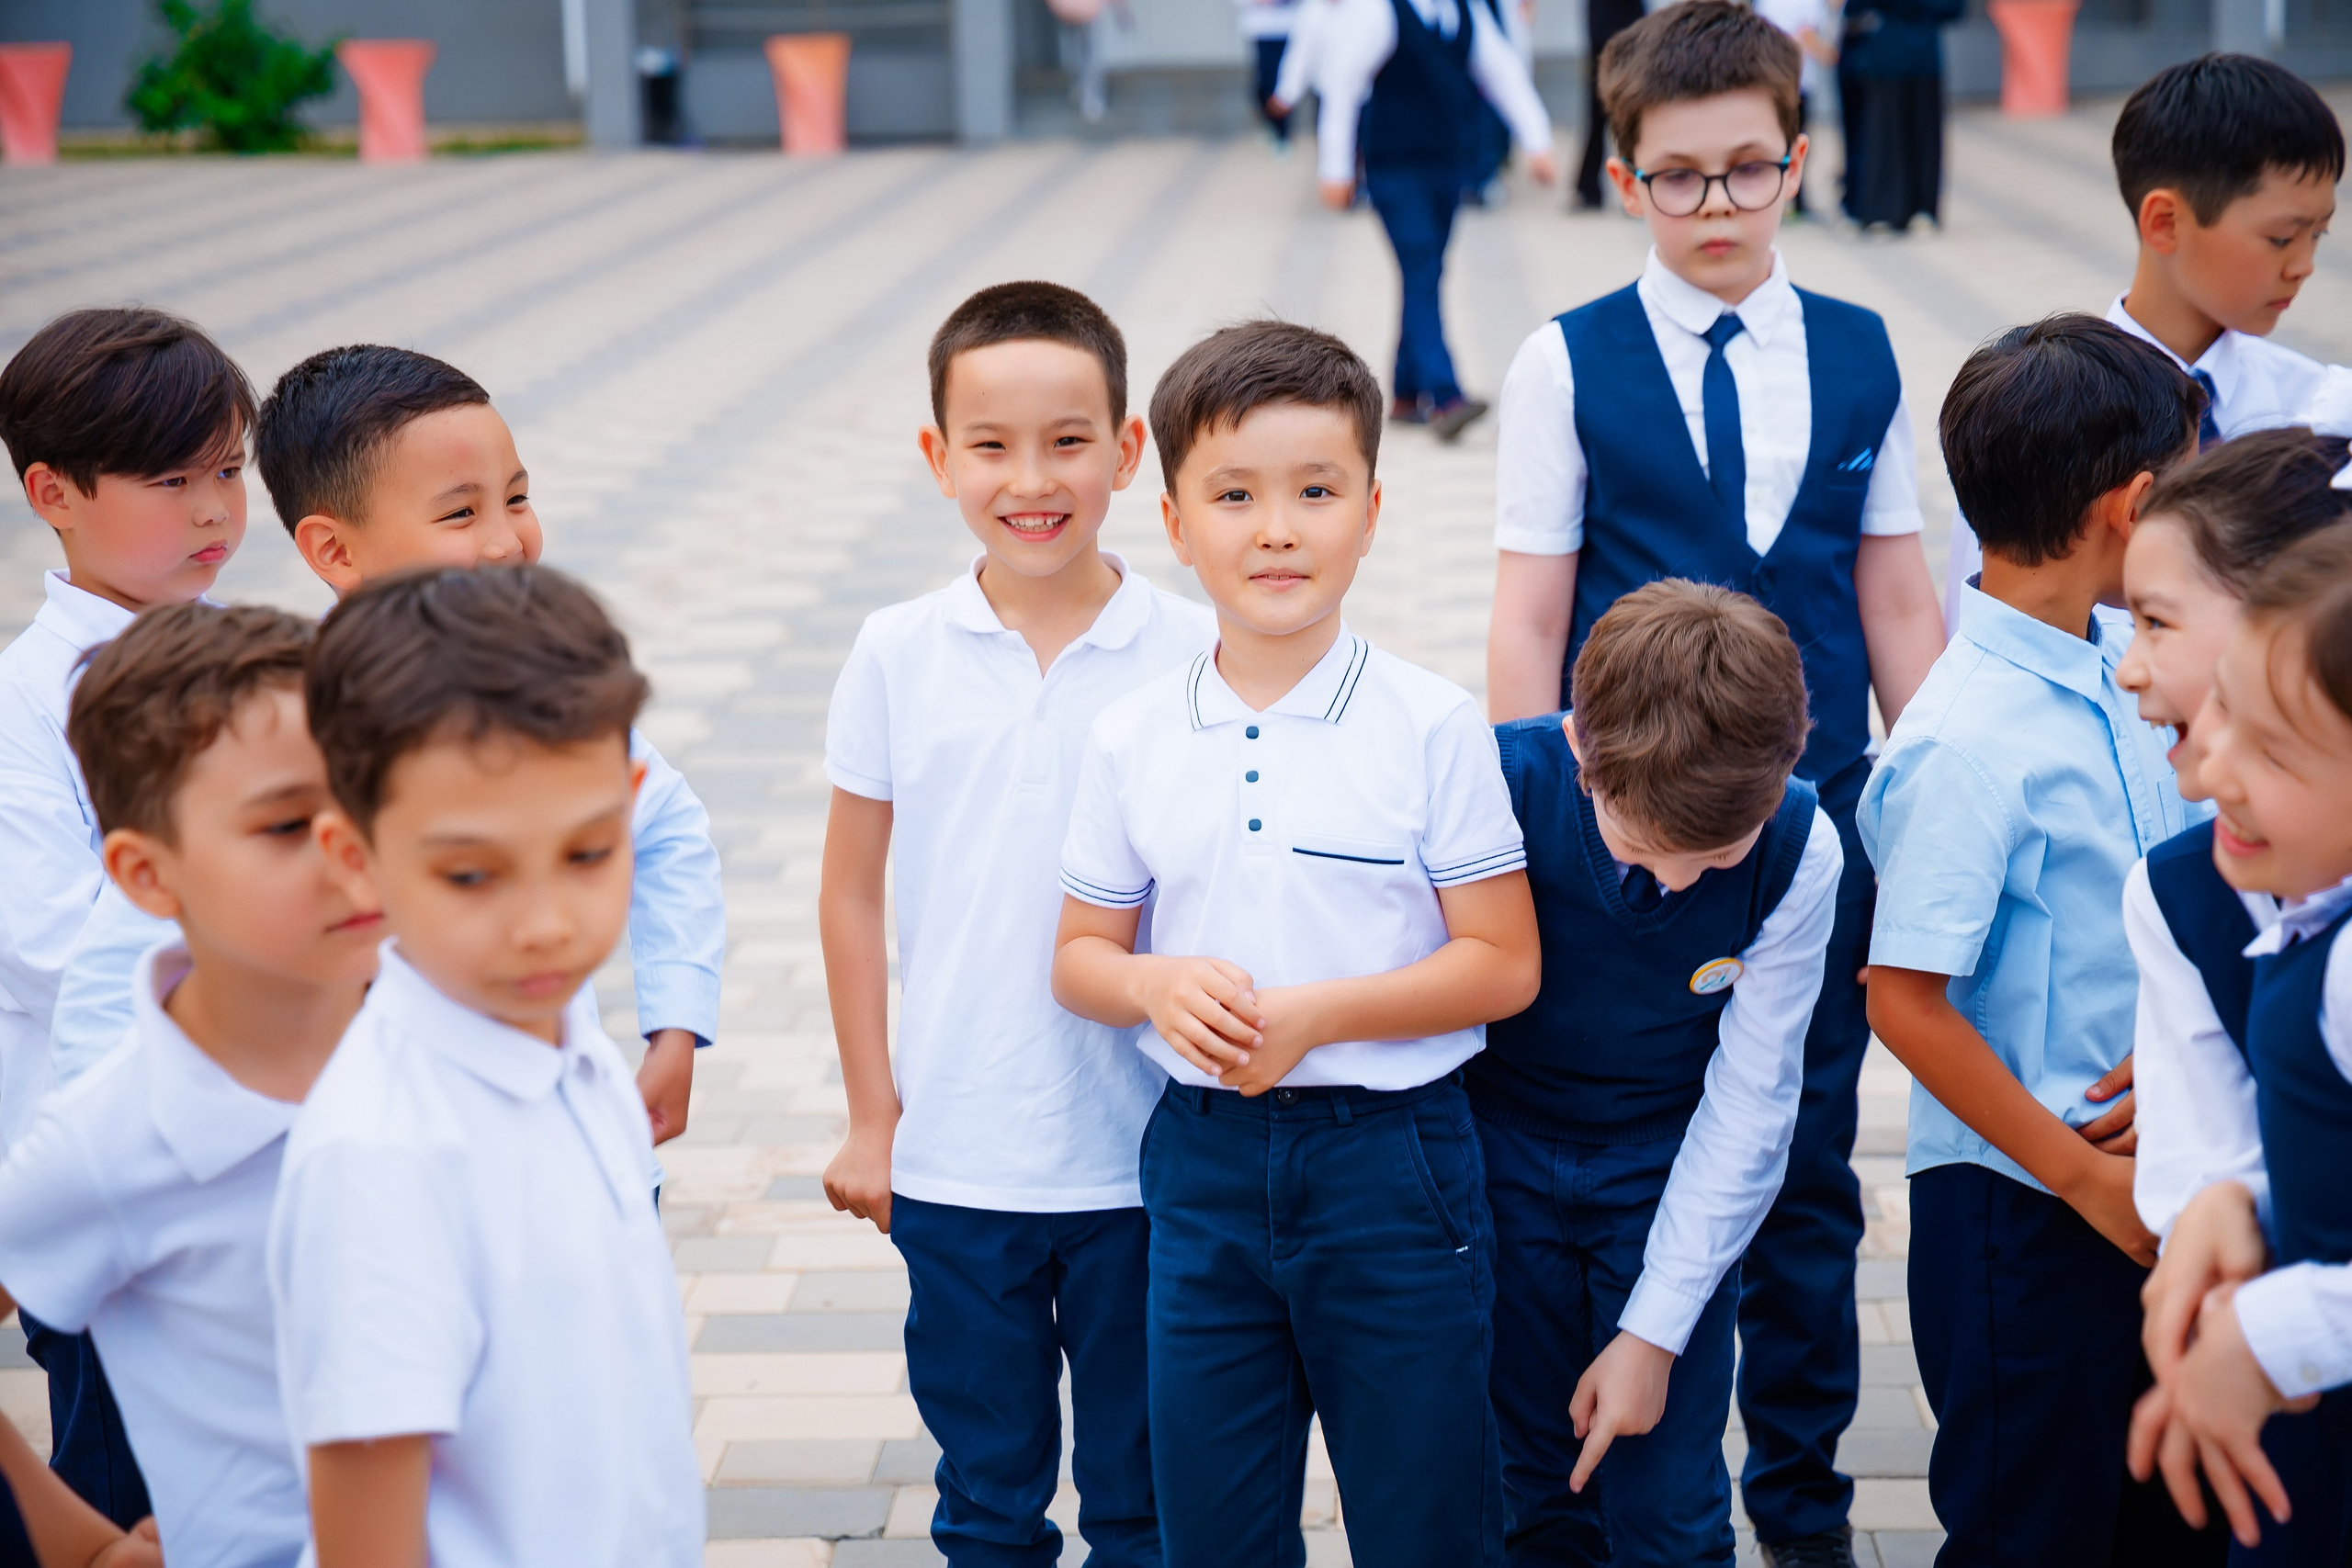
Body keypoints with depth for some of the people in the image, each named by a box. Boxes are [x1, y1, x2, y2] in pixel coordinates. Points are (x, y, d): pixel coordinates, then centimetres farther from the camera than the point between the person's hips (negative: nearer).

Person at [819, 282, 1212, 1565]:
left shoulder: (1192, 655, -6)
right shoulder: (899, 656, -3)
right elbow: (851, 893, 5)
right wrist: (871, 1118, 4)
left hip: (1144, 1158, -1)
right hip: (953, 1161, 1)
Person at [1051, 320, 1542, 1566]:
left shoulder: (1431, 726, -8)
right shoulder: (1132, 739, 1)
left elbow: (1503, 964, -7)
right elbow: (1078, 957, 8)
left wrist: (1316, 1013, -18)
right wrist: (1159, 984, -14)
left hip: (1390, 1152, -3)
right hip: (1205, 1151, 3)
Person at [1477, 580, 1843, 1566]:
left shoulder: (1800, 849, -20)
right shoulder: (1497, 784, -24)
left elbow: (1749, 1102, -12)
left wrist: (1657, 1330, -12)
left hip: (1676, 1170, 0)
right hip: (1503, 1155, 0)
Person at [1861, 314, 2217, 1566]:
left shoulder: (2123, 669, 3)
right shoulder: (1967, 743, -22)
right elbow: (1905, 1001, -21)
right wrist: (2085, 1176, -15)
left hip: (2142, 1178, 8)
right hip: (2025, 1211, -8)